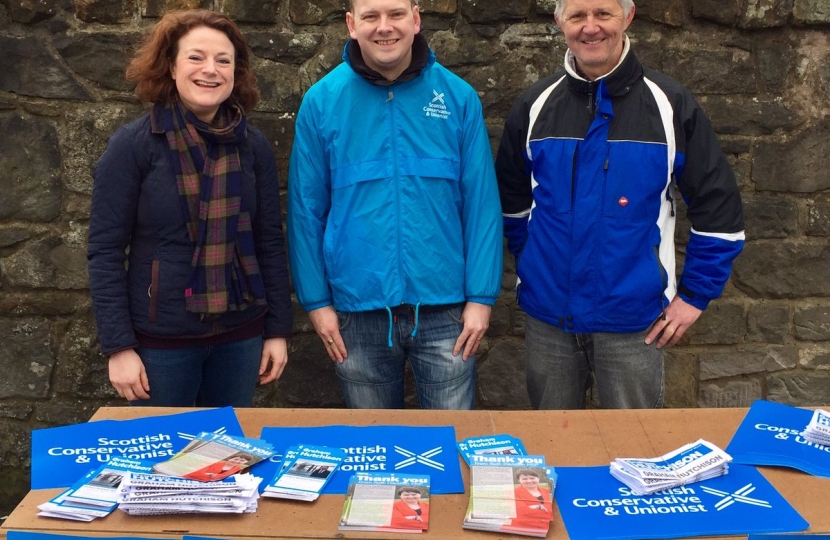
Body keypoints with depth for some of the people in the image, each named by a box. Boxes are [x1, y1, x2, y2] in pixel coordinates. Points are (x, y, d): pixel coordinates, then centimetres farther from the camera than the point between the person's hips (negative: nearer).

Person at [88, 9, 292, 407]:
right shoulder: (132, 145, -9)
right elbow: (105, 251, -8)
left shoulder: (254, 145, 1)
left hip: (240, 335, 3)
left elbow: (270, 243, 5)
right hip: (160, 339, -3)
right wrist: (118, 346, -12)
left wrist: (277, 329, 3)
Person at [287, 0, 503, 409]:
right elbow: (306, 209, 0)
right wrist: (316, 300, -2)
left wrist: (481, 296, -6)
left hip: (445, 309, 0)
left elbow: (481, 203, -2)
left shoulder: (458, 97, -2)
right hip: (358, 310, 1)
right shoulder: (321, 101, -2)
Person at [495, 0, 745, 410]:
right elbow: (512, 201, 15)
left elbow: (718, 206, -2)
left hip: (634, 320, -2)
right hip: (547, 317, 3)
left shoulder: (669, 105, -5)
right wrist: (530, 268, 11)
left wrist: (695, 294, -3)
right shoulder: (534, 106, 2)